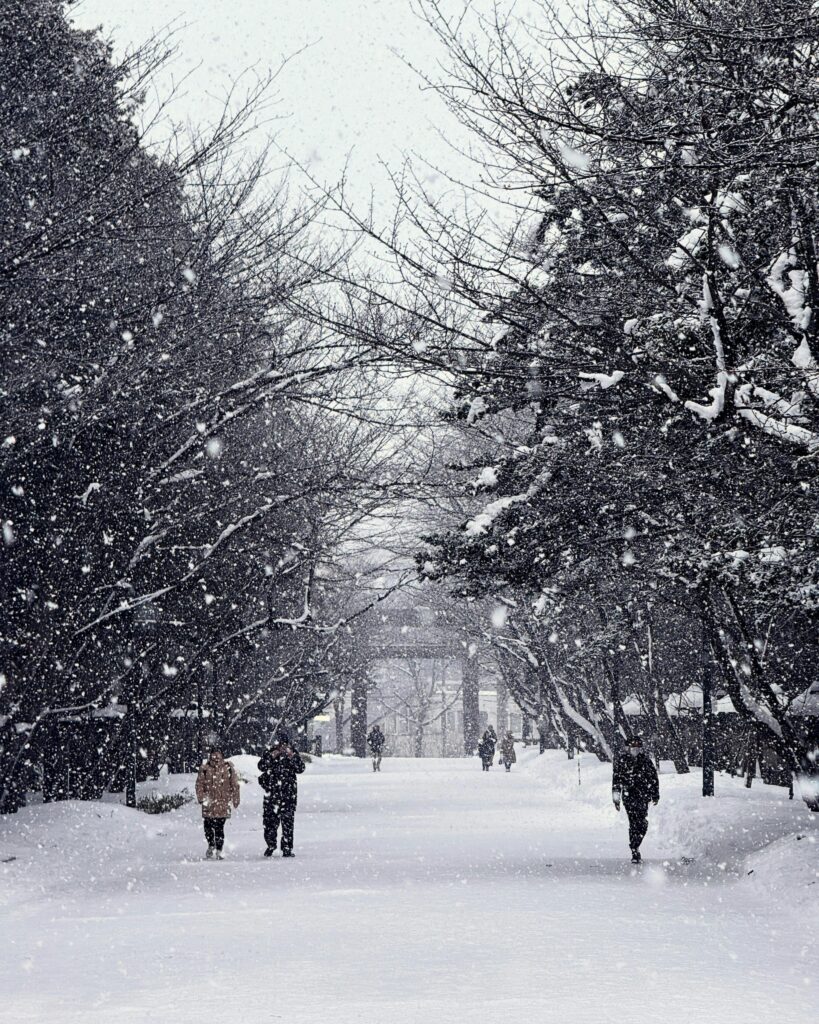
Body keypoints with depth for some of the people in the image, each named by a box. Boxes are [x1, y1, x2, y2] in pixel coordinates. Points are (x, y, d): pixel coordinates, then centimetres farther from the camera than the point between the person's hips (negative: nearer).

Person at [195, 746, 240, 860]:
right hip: (209, 803, 2)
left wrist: (235, 799, 5)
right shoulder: (205, 769, 2)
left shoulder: (228, 768, 1)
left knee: (219, 828, -6)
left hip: (223, 803, -2)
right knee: (208, 827, 5)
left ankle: (219, 851, 2)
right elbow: (199, 784, 7)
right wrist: (201, 797, -4)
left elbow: (235, 784, 7)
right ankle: (211, 845, 30)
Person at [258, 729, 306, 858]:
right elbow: (261, 767, -6)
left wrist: (292, 757, -15)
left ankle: (287, 848, -2)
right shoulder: (268, 753, 7)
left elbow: (300, 769, -3)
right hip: (271, 793, 1)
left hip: (288, 794, -1)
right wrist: (272, 757, -17)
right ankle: (271, 845, 22)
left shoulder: (294, 753, 8)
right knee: (270, 819, 5)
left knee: (288, 820, -5)